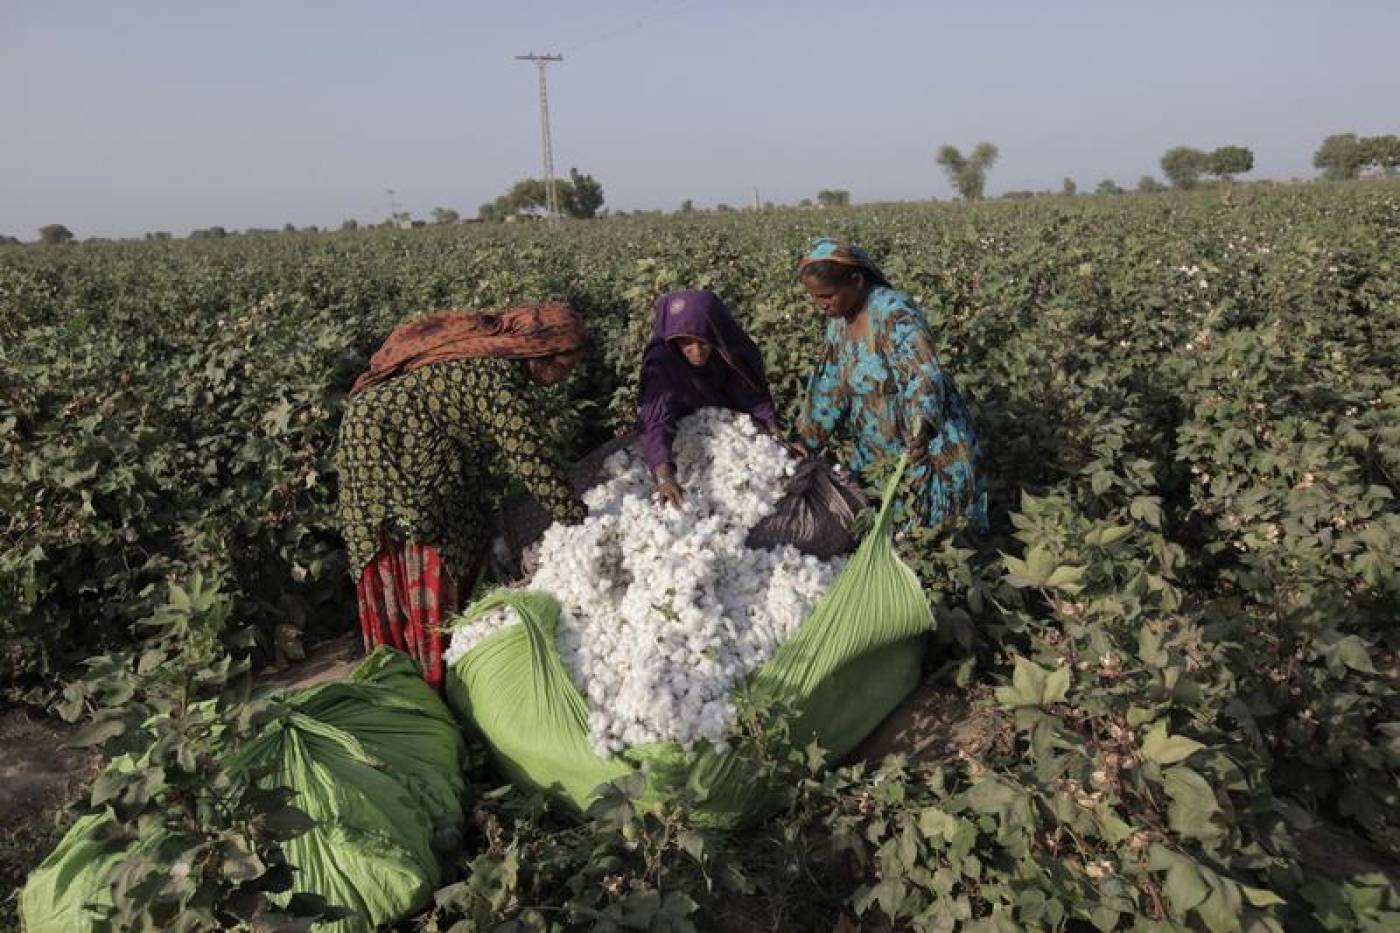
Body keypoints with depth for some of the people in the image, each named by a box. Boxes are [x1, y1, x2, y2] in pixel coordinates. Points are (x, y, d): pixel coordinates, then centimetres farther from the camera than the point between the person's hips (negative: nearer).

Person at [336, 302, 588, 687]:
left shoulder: (487, 343, 5)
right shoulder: (496, 376, -25)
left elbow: (504, 442, 13)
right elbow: (529, 453, -25)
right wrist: (576, 515, -16)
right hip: (390, 448, -10)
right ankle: (432, 676, 8)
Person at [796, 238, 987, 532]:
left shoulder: (894, 313, -23)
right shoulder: (838, 320, 1)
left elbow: (925, 377, -35)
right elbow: (828, 386, 8)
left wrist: (920, 432, -48)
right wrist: (806, 441, 6)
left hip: (930, 448, -7)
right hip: (877, 451, 7)